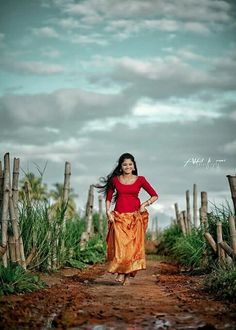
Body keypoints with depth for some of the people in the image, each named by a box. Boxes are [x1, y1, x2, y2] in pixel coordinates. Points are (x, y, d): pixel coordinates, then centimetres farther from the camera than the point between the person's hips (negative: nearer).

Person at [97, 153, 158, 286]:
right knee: (119, 244, -13)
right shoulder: (115, 180, 7)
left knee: (134, 245, -5)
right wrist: (108, 211, 1)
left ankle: (129, 274, 4)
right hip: (119, 217, 0)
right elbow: (109, 198, 15)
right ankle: (120, 272, -3)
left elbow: (155, 195, 9)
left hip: (135, 217, 0)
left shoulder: (140, 180, 4)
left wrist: (145, 204, -6)